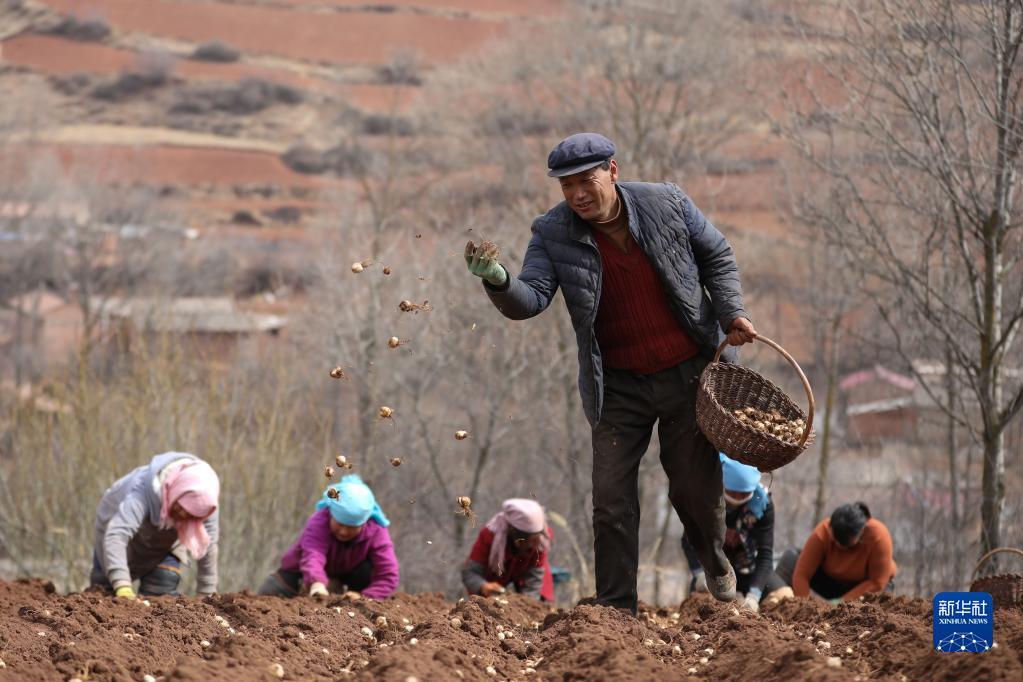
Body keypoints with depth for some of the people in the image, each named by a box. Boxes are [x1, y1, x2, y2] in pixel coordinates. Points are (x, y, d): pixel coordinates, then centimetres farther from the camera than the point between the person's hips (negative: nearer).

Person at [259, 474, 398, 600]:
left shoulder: (376, 531, -30)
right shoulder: (318, 523, -37)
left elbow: (388, 577, -32)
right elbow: (313, 557, -56)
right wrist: (317, 583, -77)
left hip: (348, 570, 1)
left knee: (370, 568, -32)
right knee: (268, 593, -20)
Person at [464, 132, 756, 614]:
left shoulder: (667, 204, -9)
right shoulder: (553, 235, -10)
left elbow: (716, 256, 7)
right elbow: (531, 298, -22)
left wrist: (731, 313, -5)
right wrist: (499, 282, -43)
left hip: (689, 374, 0)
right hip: (619, 386, 0)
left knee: (695, 488, 9)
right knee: (611, 500, -4)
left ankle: (714, 560, 41)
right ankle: (615, 610, 5)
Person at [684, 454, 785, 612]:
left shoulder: (762, 504, -23)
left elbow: (765, 553, -24)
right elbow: (689, 540, -12)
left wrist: (753, 595, -36)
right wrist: (700, 573, -29)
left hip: (749, 568, 0)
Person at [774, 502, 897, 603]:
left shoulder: (878, 536, -32)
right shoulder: (823, 532, -27)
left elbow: (877, 583, -28)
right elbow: (801, 574, -28)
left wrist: (843, 602, -32)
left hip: (864, 585, -2)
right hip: (831, 580, 2)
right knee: (791, 558, -18)